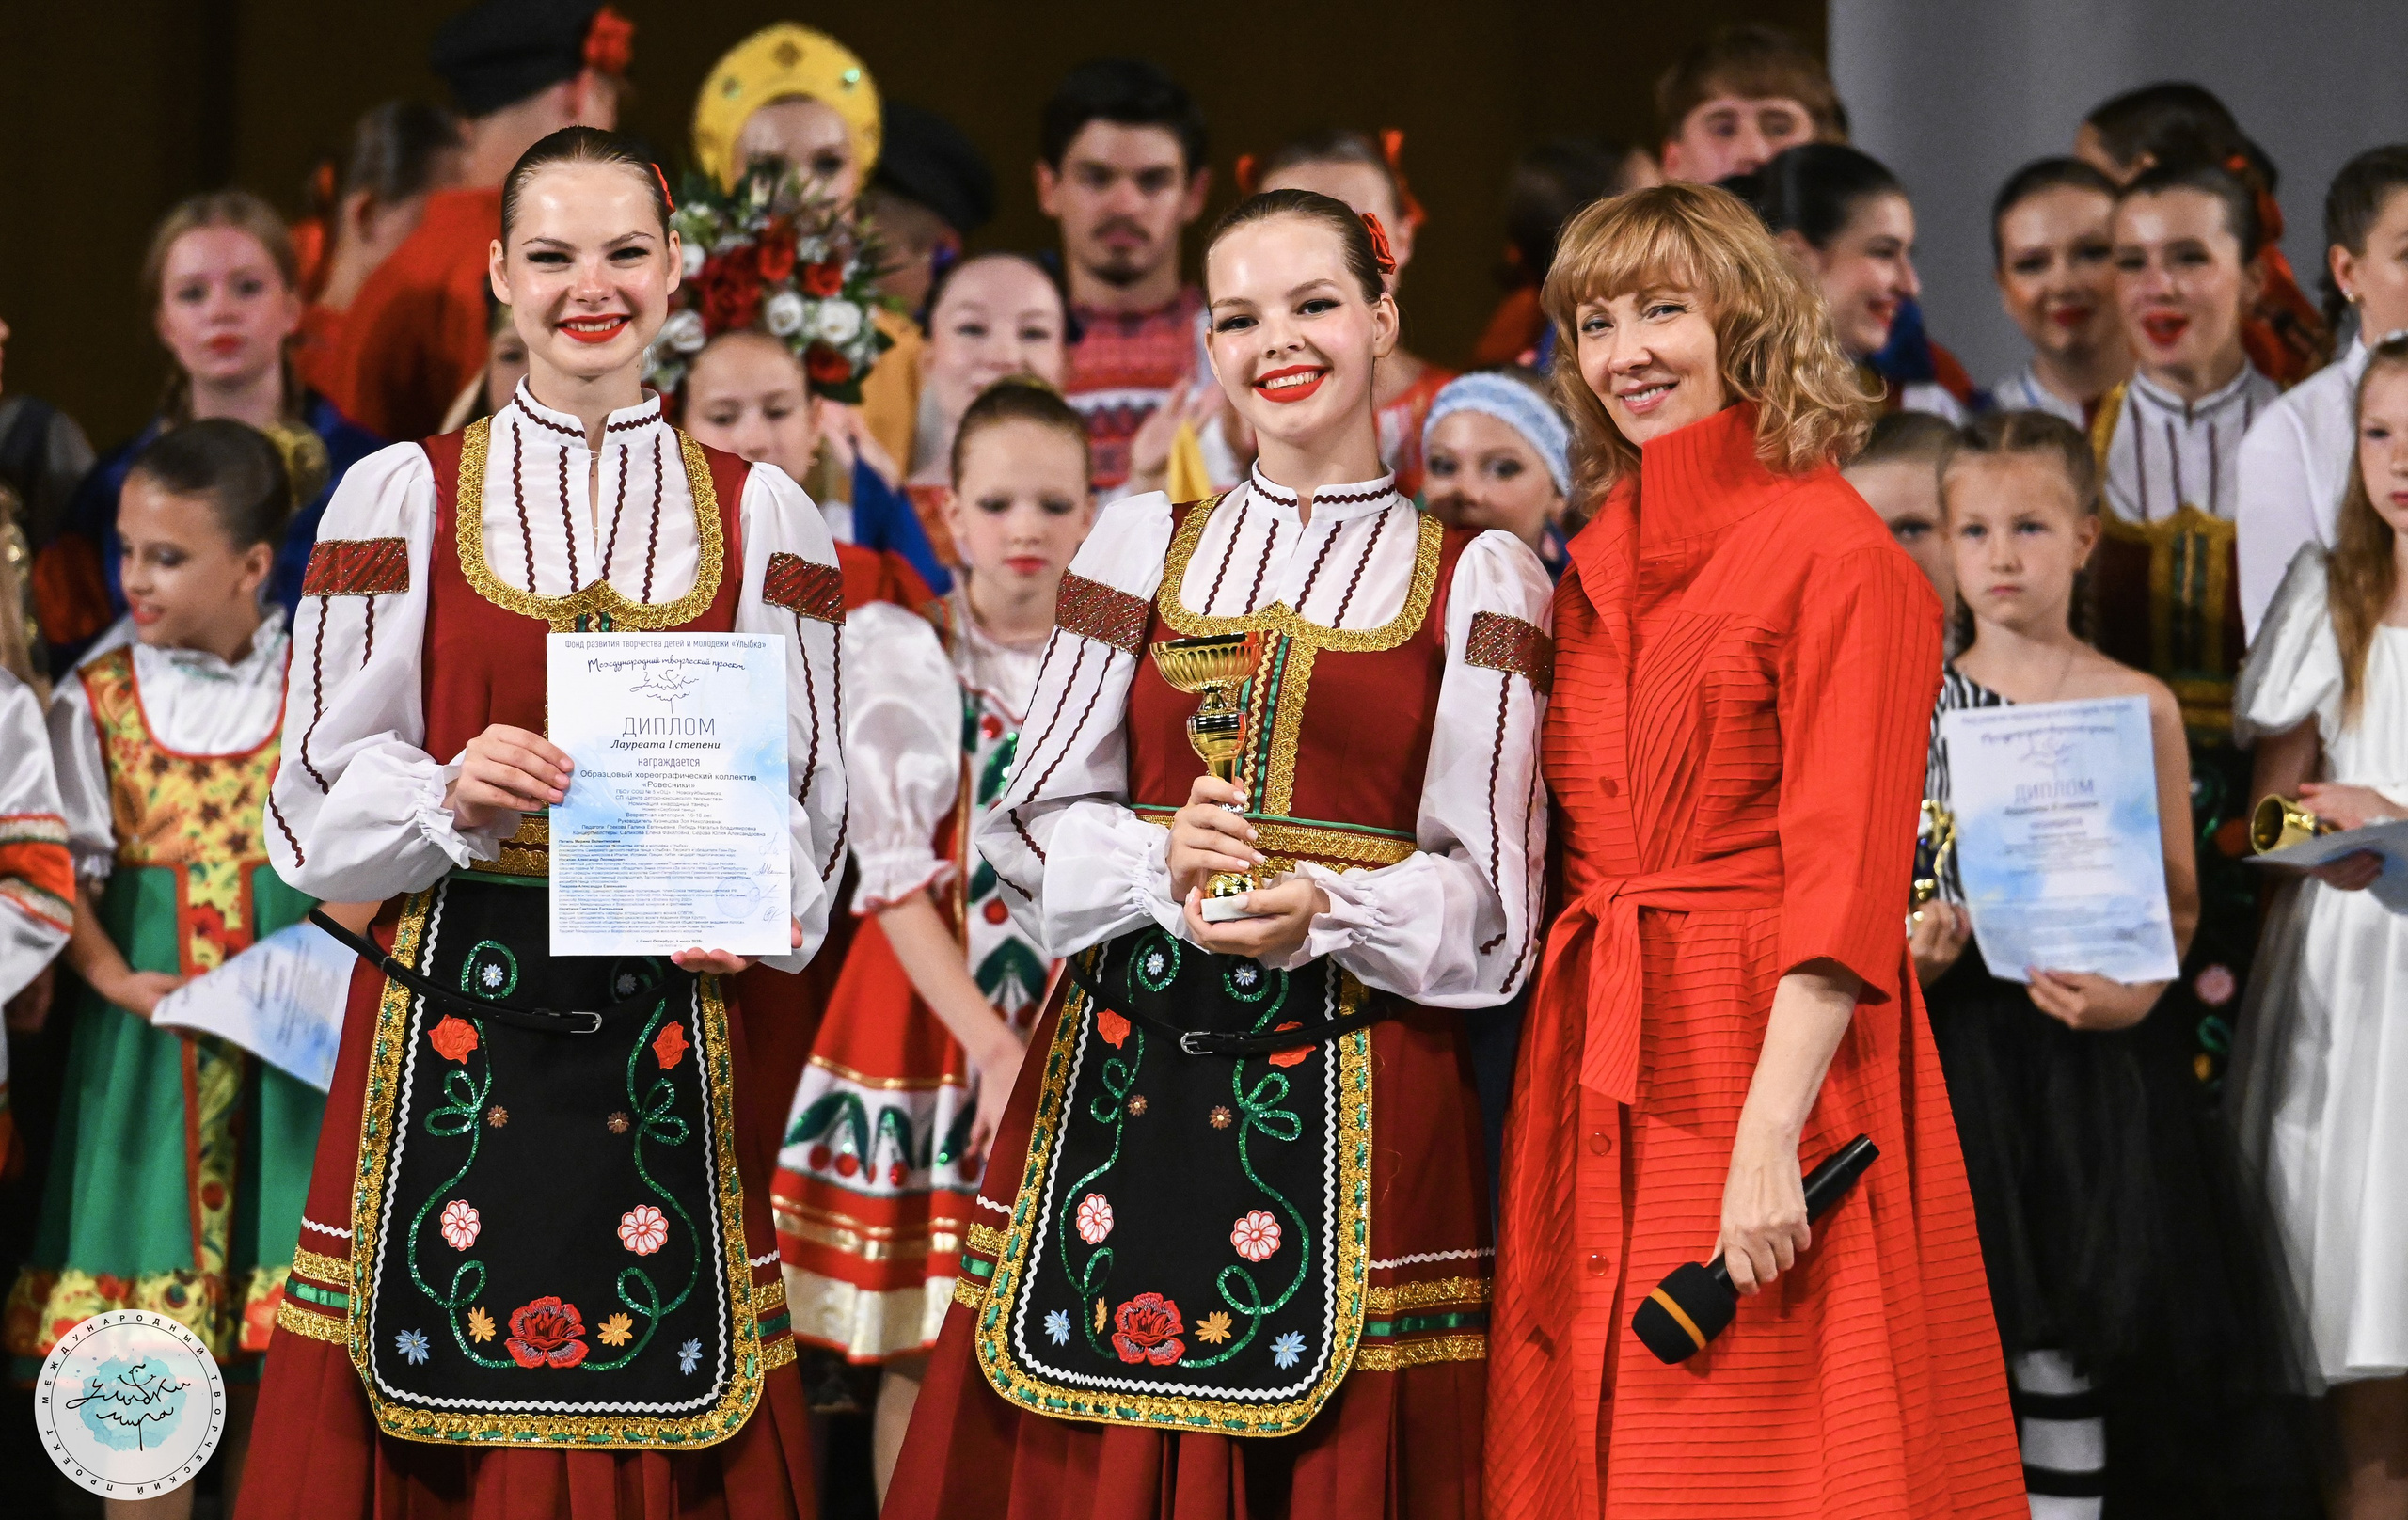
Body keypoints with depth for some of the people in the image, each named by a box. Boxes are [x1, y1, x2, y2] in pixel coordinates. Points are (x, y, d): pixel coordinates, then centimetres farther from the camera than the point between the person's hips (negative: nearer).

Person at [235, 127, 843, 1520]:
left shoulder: (761, 516, 9)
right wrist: (452, 795, -16)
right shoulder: (404, 496, 5)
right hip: (447, 1022, -1)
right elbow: (322, 801, 3)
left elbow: (811, 797, 10)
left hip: (672, 1025, 1)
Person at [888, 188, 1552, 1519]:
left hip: (1358, 1089, -2)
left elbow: (1485, 894, 1)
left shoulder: (1473, 581, 5)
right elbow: (1036, 825, 9)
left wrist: (1324, 910, -17)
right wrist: (1162, 867, -11)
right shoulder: (1141, 548, 11)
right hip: (1120, 1062, 2)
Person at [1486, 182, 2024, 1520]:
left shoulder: (1834, 554, -9)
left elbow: (1844, 872, -15)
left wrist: (1770, 1136, -22)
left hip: (1771, 1051, -7)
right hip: (1597, 1078, 7)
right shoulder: (1597, 567, 13)